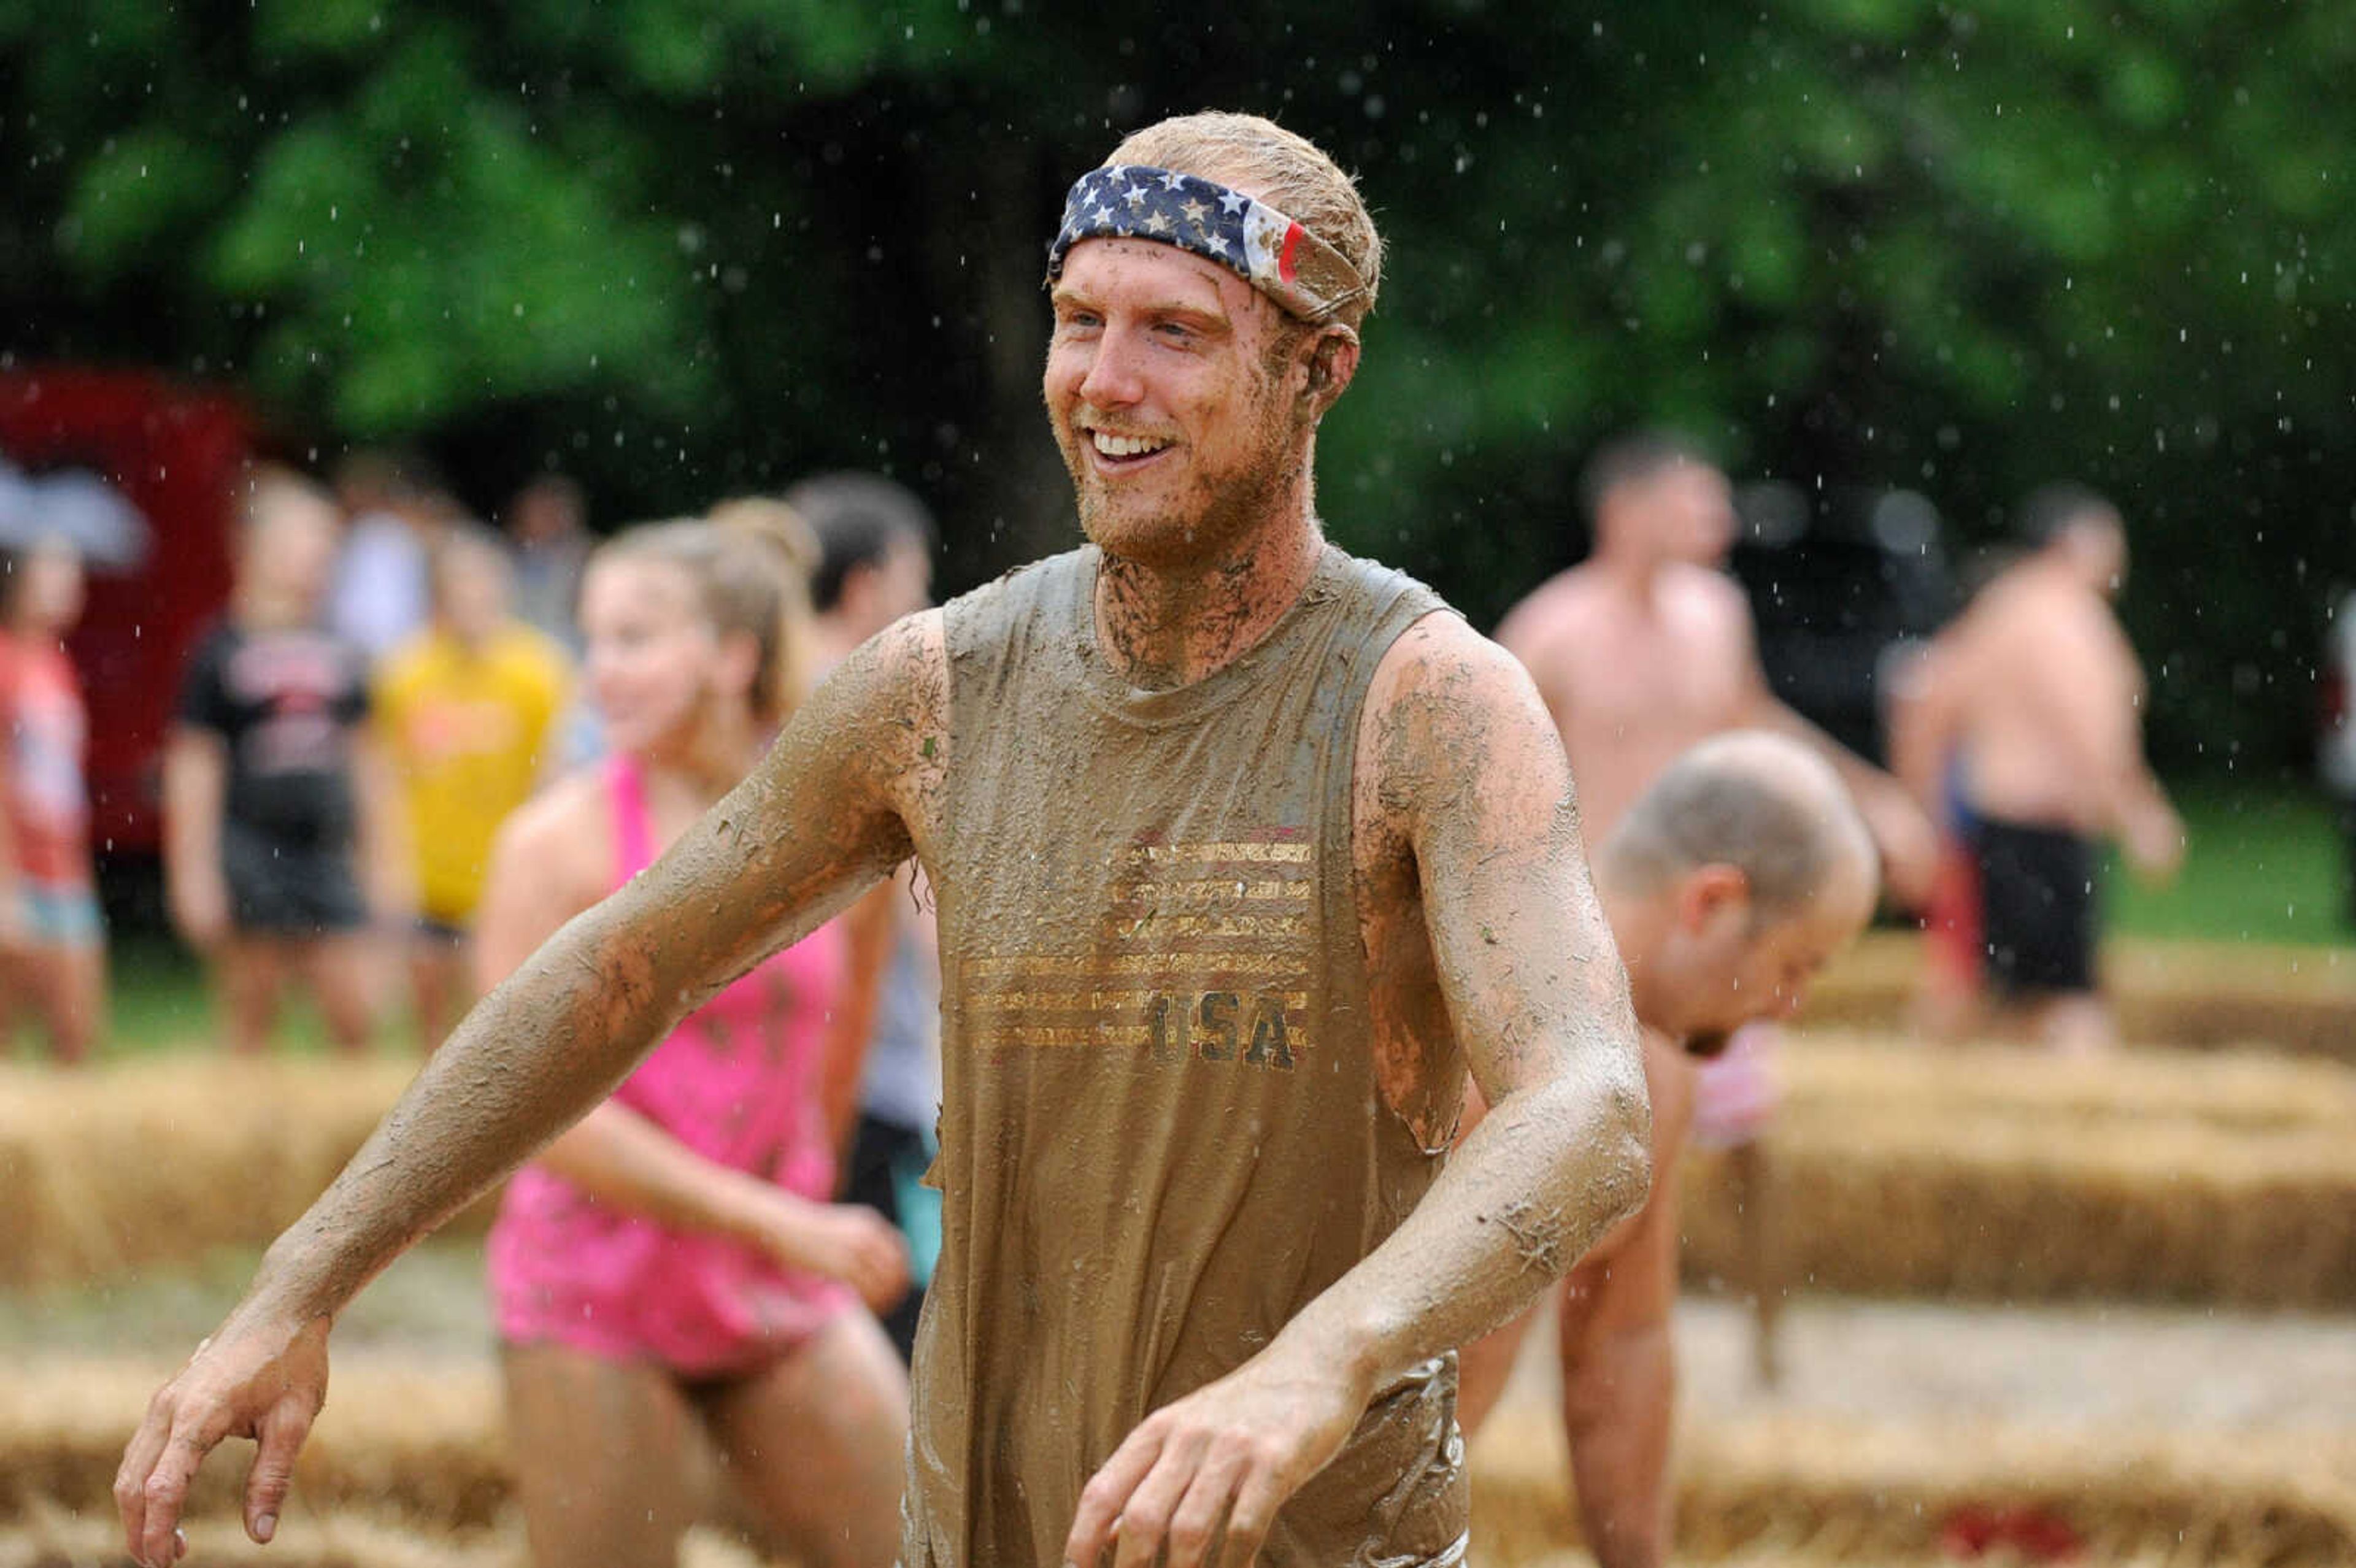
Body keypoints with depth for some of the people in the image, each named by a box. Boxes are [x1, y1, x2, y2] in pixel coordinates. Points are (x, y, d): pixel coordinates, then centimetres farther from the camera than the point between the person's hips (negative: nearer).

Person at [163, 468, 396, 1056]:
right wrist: (195, 872, -9)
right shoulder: (223, 652, -4)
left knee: (358, 1017, -2)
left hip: (327, 852, 4)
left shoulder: (340, 655, 11)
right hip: (252, 849, -4)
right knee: (253, 1019, 1)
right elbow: (194, 768, -4)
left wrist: (381, 858, 16)